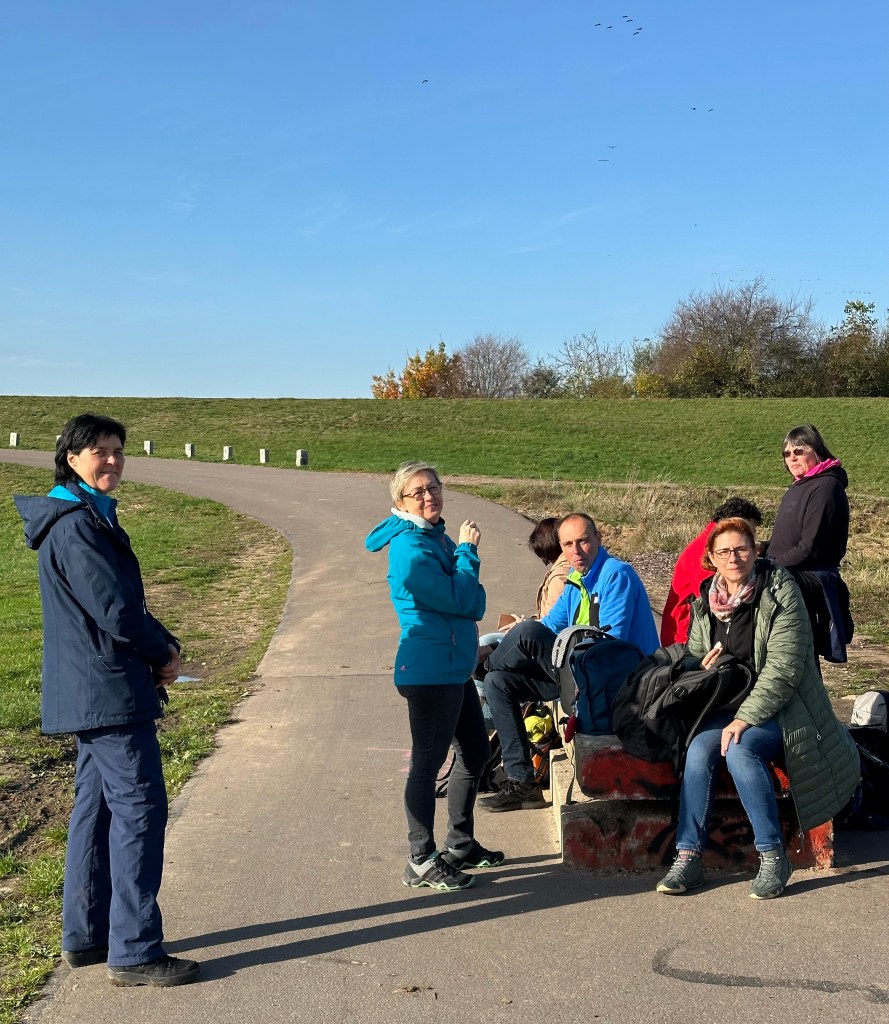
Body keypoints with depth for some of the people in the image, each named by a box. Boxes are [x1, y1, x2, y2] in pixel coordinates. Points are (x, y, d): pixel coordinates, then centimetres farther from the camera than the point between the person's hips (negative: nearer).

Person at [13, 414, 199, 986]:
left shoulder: (93, 517, 16)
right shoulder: (77, 525, -16)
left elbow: (126, 601, 17)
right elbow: (115, 611, -21)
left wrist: (162, 647, 2)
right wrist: (165, 652, -6)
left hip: (89, 694, 11)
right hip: (109, 690, -11)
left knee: (98, 805, 15)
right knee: (140, 808, -7)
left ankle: (85, 936, 25)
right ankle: (134, 951, 0)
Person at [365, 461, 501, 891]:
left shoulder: (438, 537, 11)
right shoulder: (410, 549, -19)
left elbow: (471, 603, 15)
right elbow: (459, 600, -19)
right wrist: (468, 549, -10)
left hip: (454, 666, 10)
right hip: (429, 671, -10)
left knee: (475, 751, 19)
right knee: (428, 762, 0)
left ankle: (460, 844, 34)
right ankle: (421, 863, 12)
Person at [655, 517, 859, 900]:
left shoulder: (780, 592, -10)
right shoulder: (705, 602, 8)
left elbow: (783, 669, -18)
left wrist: (745, 718, -24)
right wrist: (705, 664, -7)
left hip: (780, 710, -5)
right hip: (727, 707, 5)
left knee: (739, 749, -32)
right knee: (699, 749, -25)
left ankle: (773, 856, -19)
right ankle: (688, 856, -20)